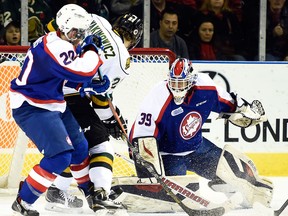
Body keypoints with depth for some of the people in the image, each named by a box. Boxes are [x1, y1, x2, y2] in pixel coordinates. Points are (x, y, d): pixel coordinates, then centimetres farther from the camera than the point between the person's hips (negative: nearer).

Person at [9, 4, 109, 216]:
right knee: (60, 156, -19)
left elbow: (69, 76, 18)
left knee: (79, 146, 21)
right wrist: (92, 51, -12)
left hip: (52, 105, 11)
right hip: (31, 109, -11)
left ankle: (91, 190, 43)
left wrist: (91, 85, 2)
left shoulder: (61, 44, 7)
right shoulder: (55, 47, -26)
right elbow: (83, 72, -32)